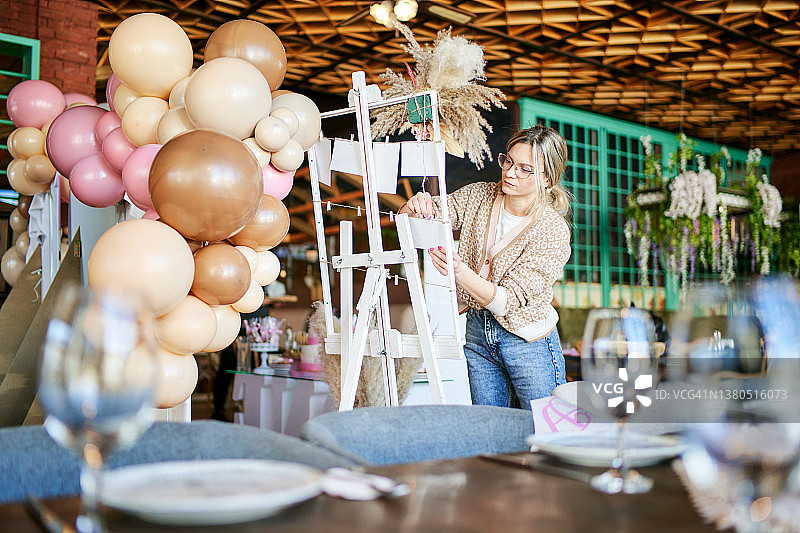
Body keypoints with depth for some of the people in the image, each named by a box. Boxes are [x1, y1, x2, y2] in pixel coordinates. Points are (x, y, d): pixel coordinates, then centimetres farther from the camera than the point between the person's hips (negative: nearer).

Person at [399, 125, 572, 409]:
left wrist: (459, 271, -40)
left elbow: (509, 300, -24)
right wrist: (417, 205, -27)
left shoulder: (553, 231, -18)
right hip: (477, 331, 4)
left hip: (528, 343, -4)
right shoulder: (479, 196, -4)